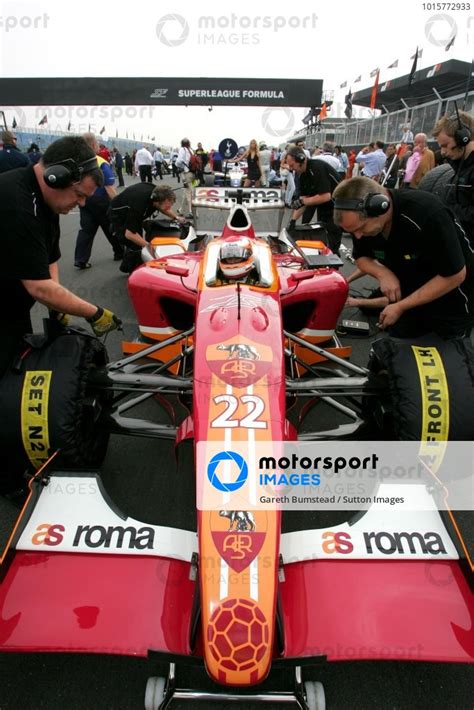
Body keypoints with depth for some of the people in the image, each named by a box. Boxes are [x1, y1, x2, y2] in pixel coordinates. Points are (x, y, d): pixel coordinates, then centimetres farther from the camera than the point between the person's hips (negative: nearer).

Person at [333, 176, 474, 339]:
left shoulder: (427, 214, -34)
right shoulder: (361, 219, -16)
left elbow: (455, 275, -28)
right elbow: (361, 257, 2)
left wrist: (400, 307, -26)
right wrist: (382, 273, -20)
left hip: (451, 297, -5)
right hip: (406, 292, 5)